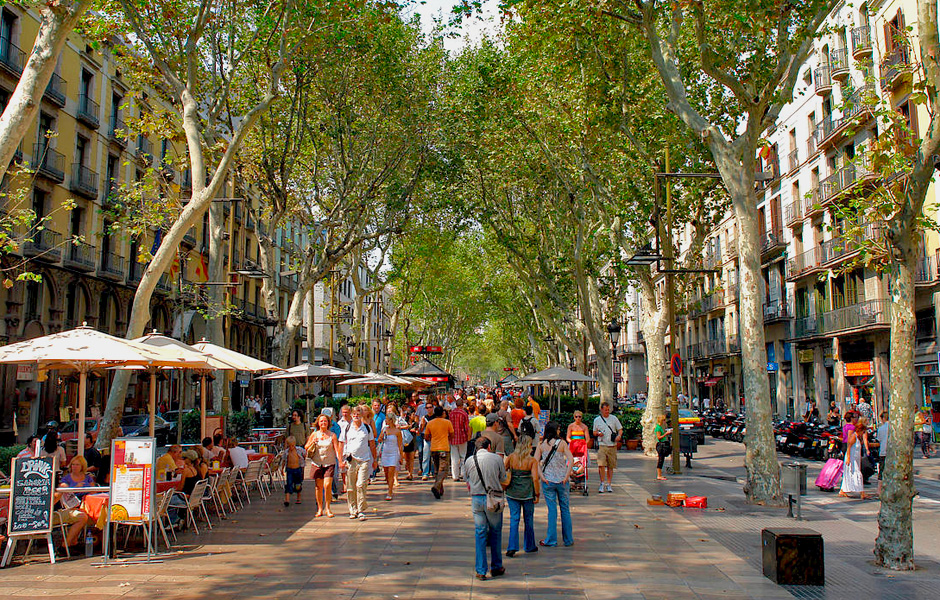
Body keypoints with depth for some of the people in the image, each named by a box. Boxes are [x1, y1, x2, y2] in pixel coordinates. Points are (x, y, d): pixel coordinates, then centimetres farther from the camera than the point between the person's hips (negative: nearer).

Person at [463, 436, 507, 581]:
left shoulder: (468, 461, 2)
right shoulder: (497, 459, -5)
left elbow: (467, 481, 9)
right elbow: (503, 479, 6)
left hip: (476, 498, 2)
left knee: (480, 533, 8)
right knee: (495, 532, 13)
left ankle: (481, 571, 9)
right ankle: (496, 567, 22)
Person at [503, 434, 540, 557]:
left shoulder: (511, 457, -3)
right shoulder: (532, 460, -9)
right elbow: (535, 479, -13)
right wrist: (537, 494, -4)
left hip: (512, 492, 1)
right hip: (527, 493, -1)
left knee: (514, 519, 5)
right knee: (528, 519, 15)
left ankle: (512, 547, -6)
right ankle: (529, 546, 27)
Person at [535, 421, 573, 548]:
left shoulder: (541, 444, 0)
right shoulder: (562, 443, -3)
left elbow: (535, 461, -9)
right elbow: (571, 459, -13)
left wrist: (541, 476, -9)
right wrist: (567, 476, -10)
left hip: (548, 480, 0)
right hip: (562, 480, 0)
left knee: (552, 509, 4)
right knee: (565, 508, 11)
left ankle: (551, 540, 6)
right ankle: (568, 539, 17)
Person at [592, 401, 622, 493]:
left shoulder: (614, 419, 8)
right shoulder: (597, 420, 8)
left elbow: (620, 429, 11)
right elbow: (594, 432, 15)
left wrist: (619, 436, -10)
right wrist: (598, 433, -8)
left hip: (612, 446, 1)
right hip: (602, 445, -1)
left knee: (611, 466, 5)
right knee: (601, 465, -15)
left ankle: (608, 484, 15)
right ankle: (602, 484, -6)